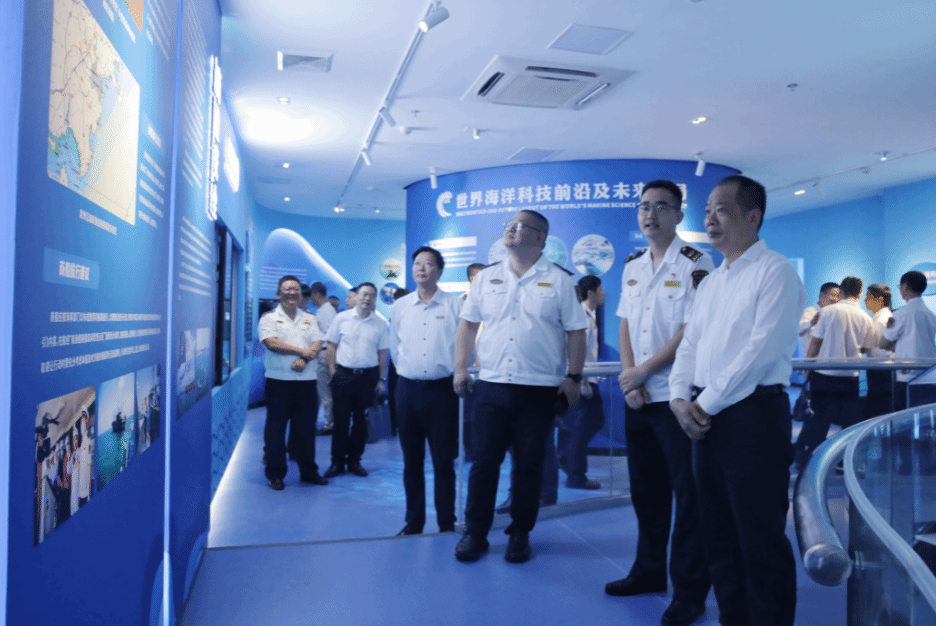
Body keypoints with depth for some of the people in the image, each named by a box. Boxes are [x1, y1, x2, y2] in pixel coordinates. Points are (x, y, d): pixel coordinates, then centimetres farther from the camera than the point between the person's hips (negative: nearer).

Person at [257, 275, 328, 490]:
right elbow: (271, 343, -13)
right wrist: (302, 351, -12)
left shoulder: (310, 319, 13)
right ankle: (275, 473, 13)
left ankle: (308, 471, 20)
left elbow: (317, 344, 2)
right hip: (279, 381, -3)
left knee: (306, 428, 8)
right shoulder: (269, 318, 2)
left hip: (307, 380, 3)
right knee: (276, 428, 3)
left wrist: (303, 360, -17)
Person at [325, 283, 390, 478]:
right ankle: (337, 462, 14)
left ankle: (354, 460, 21)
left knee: (361, 420, 9)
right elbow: (332, 346, 6)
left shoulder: (380, 324, 4)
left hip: (368, 376, 1)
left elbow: (382, 353, 7)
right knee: (340, 420, 3)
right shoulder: (342, 318, 1)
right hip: (343, 375, -1)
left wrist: (381, 379, 4)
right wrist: (333, 371, -1)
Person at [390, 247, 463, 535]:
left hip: (442, 389, -3)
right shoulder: (400, 306, 7)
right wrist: (407, 371, 12)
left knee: (443, 462, 3)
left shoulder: (455, 305, -3)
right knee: (412, 462, 11)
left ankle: (447, 524, 14)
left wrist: (456, 373, 2)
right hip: (408, 389, 3)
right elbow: (395, 346, 15)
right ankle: (413, 522, 23)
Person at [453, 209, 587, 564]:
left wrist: (573, 377, -6)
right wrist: (461, 367, 4)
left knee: (529, 465, 7)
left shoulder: (559, 281, 2)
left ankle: (520, 534, 22)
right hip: (491, 386, 2)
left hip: (539, 390, -2)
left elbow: (576, 332, 1)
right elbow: (468, 324, 12)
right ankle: (475, 533, 18)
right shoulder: (486, 278, 10)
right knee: (484, 462, 5)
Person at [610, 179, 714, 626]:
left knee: (687, 495, 2)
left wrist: (643, 370, -12)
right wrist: (628, 379, -3)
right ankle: (648, 571, 31)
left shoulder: (695, 264, -7)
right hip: (637, 397, 6)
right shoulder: (632, 266, 12)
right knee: (645, 489, 16)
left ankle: (689, 590, 15)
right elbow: (625, 325, 11)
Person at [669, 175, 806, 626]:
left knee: (761, 540, 0)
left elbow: (761, 349, -16)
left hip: (753, 414, -8)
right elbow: (689, 344, 15)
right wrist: (680, 397, -1)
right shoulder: (711, 282, 18)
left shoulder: (774, 272, -6)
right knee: (718, 535, 14)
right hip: (705, 418, 8)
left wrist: (707, 403, -15)